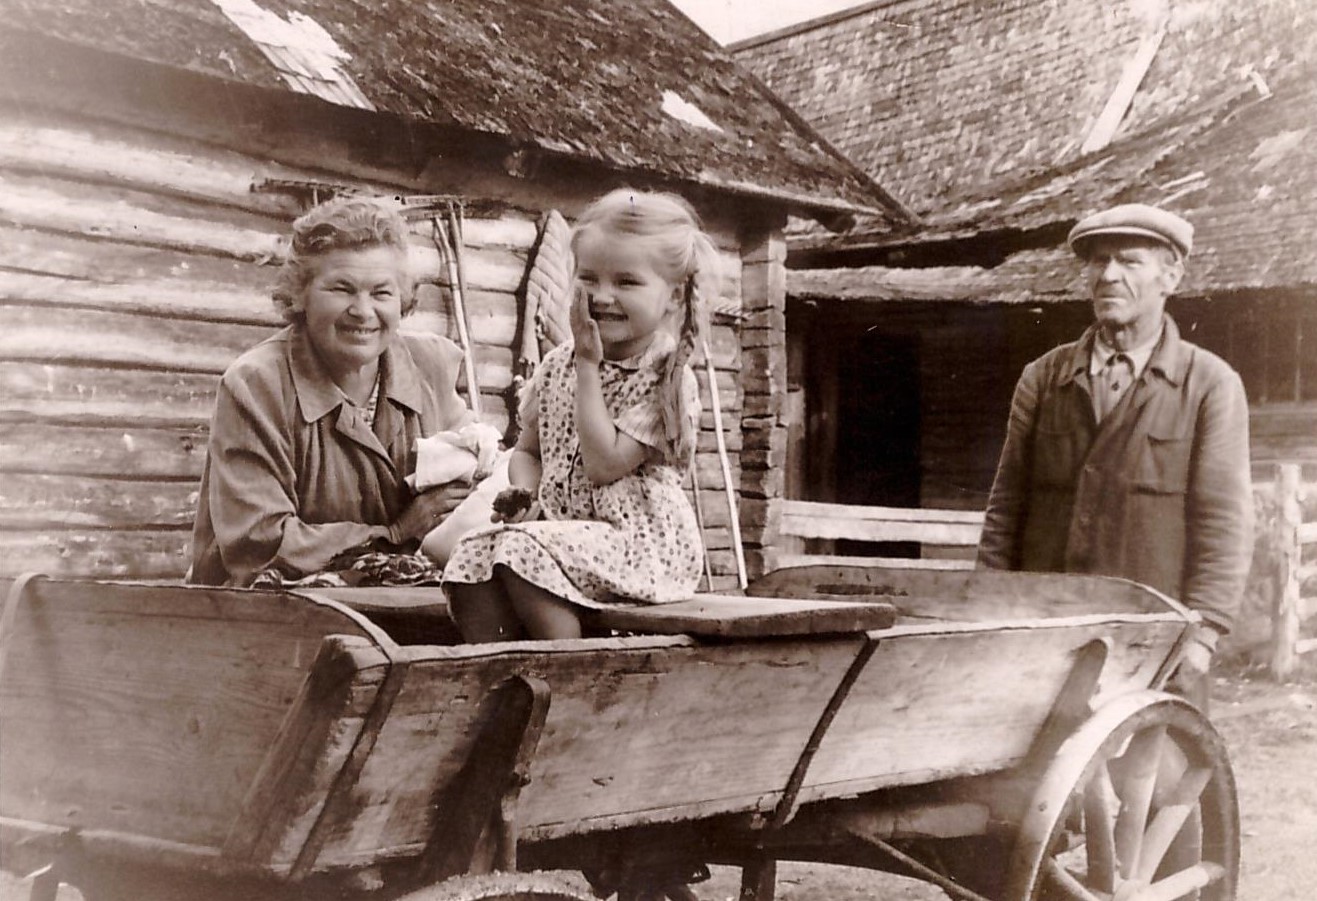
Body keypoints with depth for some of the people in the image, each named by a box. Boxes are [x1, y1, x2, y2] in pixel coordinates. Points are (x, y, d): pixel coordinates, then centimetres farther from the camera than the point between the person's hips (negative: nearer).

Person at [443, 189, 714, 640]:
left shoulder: (667, 379, -8)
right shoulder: (558, 364, 12)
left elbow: (604, 463, -18)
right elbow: (528, 450, 20)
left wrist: (589, 366, -12)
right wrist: (525, 491, -5)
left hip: (640, 540, -6)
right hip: (563, 530, 6)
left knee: (524, 549, -29)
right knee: (474, 557, -20)